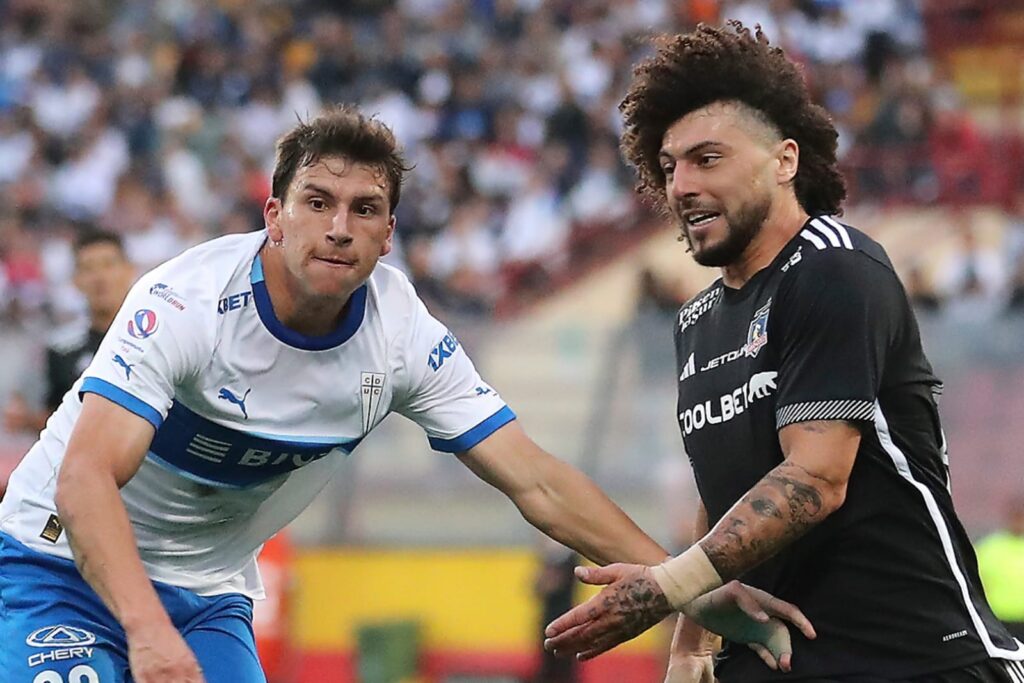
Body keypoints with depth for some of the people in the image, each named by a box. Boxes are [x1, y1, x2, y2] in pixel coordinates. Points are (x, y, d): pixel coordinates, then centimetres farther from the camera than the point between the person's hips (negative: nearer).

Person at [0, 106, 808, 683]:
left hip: (207, 594, 5)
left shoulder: (405, 337, -11)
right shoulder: (188, 301, -26)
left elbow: (536, 482, -9)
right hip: (71, 564, -5)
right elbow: (86, 479, -34)